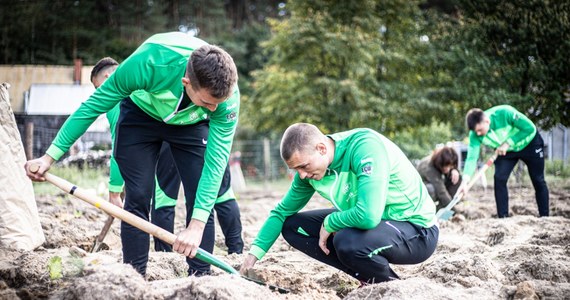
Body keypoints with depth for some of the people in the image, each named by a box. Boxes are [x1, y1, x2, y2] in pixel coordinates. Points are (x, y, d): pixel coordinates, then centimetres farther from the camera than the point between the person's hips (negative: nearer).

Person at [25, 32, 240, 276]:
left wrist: (197, 225, -40)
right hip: (141, 112, -1)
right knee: (137, 199, -9)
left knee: (202, 200, -10)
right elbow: (93, 106, -27)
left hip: (192, 125, 1)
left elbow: (217, 160, -33)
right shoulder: (147, 63, -41)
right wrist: (50, 157, -23)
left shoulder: (228, 96, -36)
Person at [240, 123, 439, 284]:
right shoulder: (310, 167, -6)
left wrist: (329, 223, -21)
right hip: (376, 222, 8)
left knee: (346, 240, -36)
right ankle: (368, 276, 2)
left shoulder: (365, 146, -29)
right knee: (292, 226, 2)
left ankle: (390, 283, -5)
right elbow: (282, 212, 7)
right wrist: (254, 253, -2)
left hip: (418, 230, -8)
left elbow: (368, 216, -39)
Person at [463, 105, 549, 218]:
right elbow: (471, 157, -29)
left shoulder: (505, 113, -38)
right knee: (499, 179, -14)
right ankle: (503, 217, -6)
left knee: (538, 181, 2)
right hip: (505, 150, 3)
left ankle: (544, 216, 14)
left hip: (530, 144, -3)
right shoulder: (475, 135, -25)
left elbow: (530, 128, -30)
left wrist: (508, 143, -33)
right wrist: (465, 181, -42)